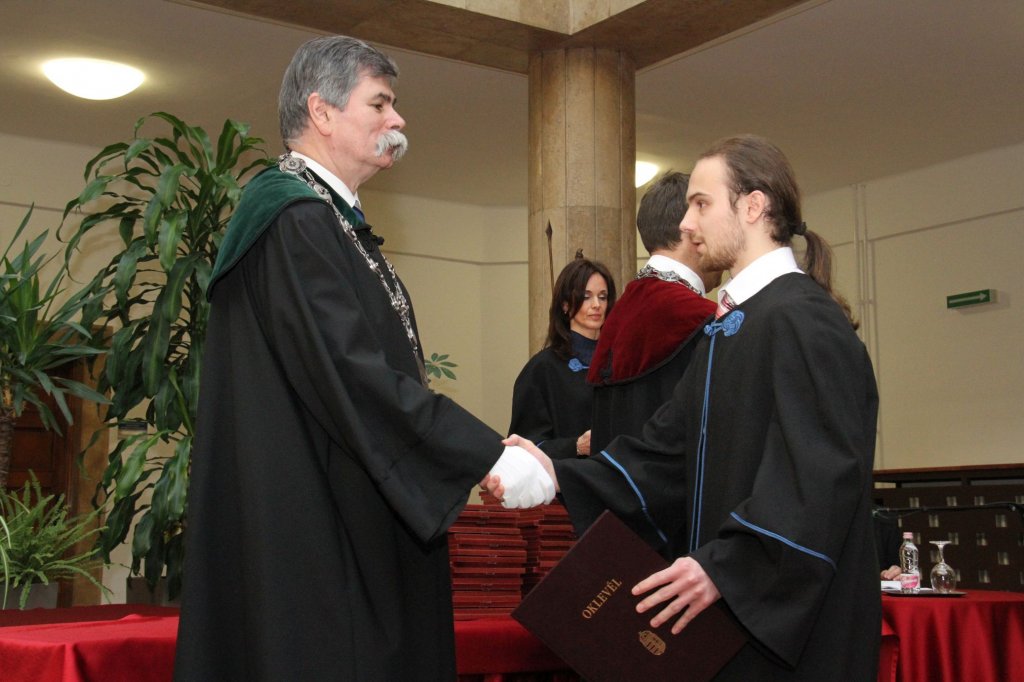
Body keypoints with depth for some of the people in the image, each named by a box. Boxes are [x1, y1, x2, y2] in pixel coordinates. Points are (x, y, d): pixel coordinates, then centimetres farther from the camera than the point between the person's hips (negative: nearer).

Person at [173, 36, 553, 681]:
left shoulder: (331, 218, 17)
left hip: (349, 525, 10)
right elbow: (354, 374, -23)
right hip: (311, 526, -10)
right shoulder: (294, 220, -14)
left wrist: (480, 454, 9)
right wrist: (492, 457, -19)